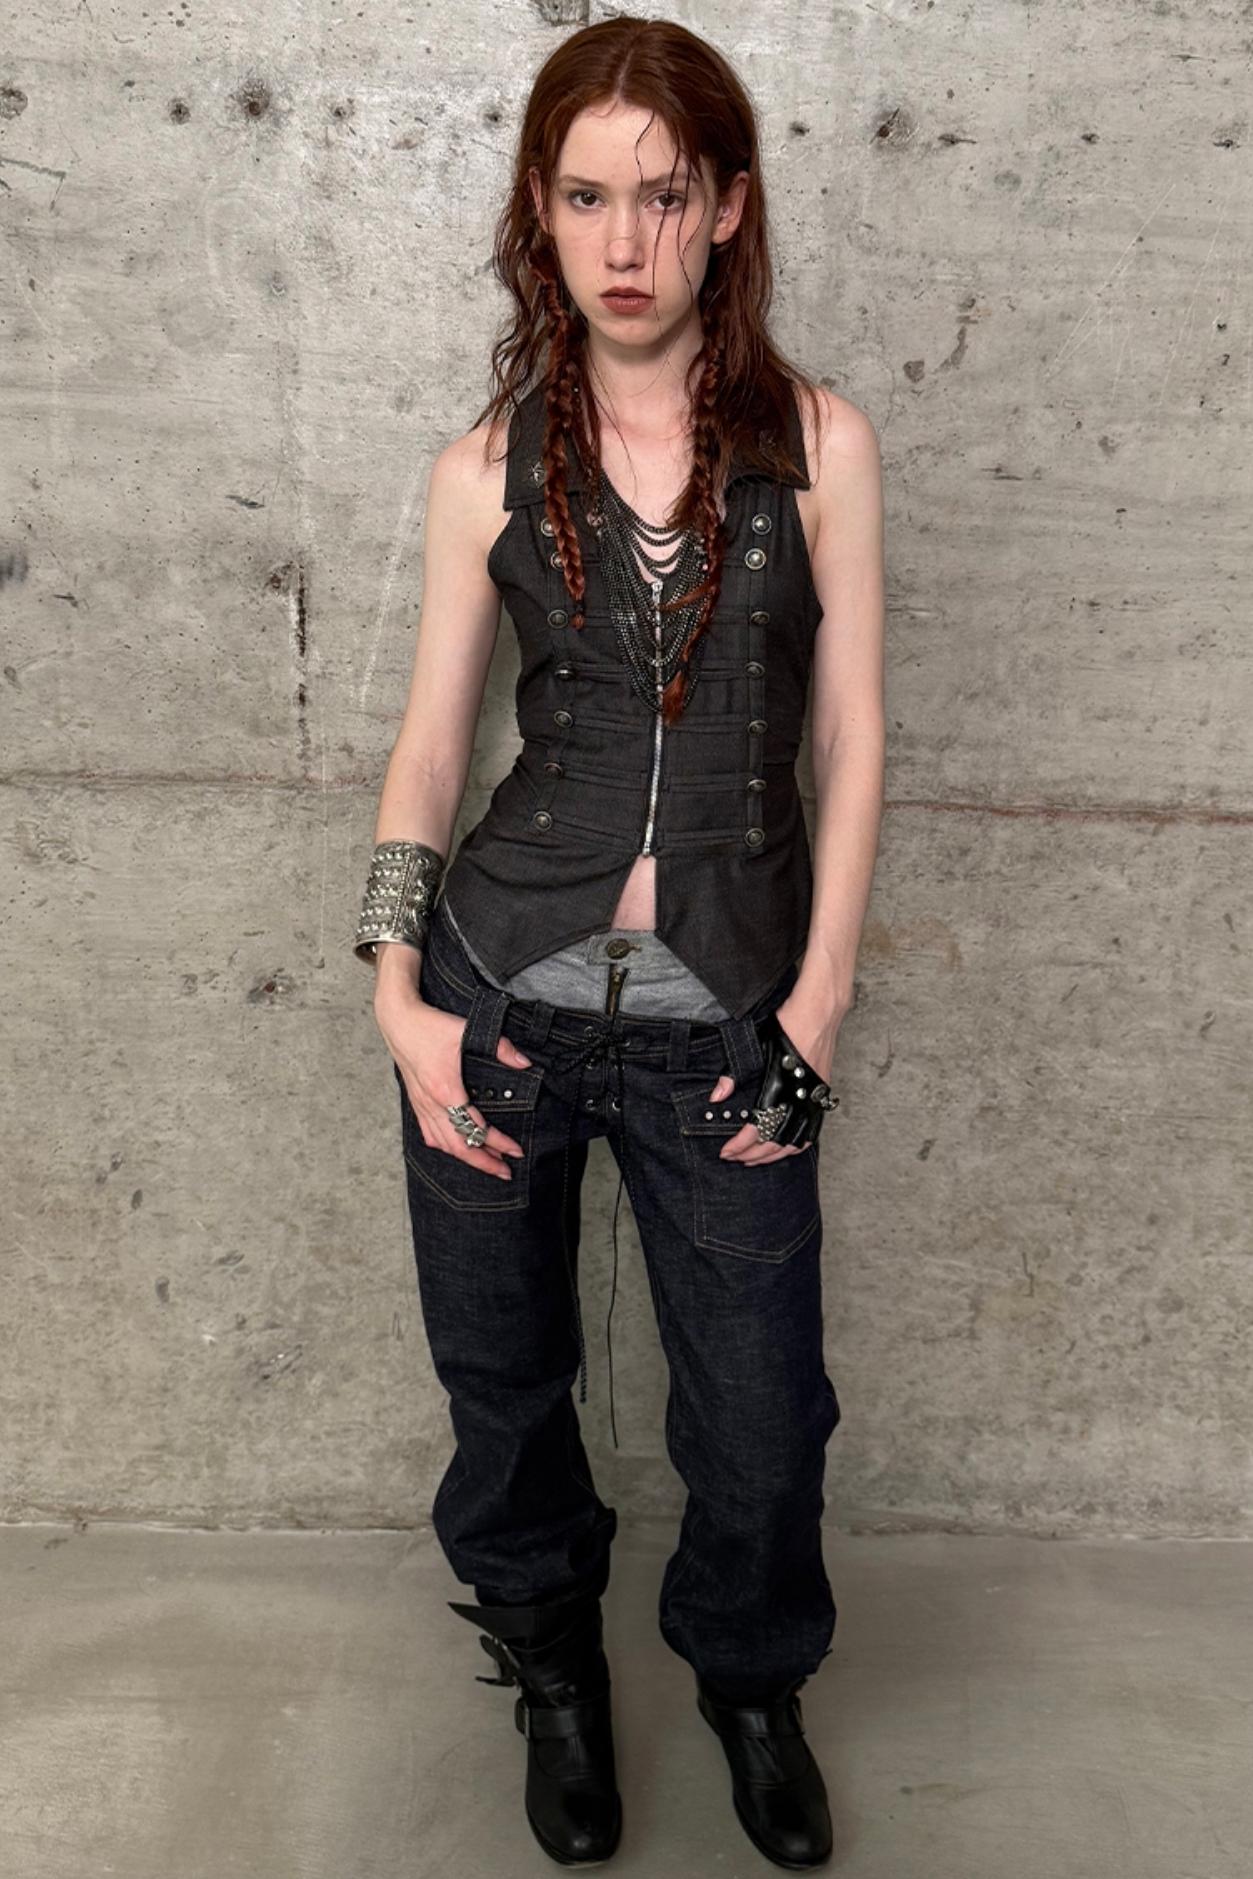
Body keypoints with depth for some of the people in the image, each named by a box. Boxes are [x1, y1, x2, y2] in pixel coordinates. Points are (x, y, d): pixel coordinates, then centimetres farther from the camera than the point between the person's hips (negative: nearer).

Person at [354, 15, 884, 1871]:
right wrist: (399, 990, -4)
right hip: (504, 985, 1)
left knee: (760, 1418, 7)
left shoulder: (819, 443, 1)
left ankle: (750, 1676, 42)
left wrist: (817, 1003, -5)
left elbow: (852, 737, 1)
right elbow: (431, 742, 5)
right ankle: (553, 1662, 47)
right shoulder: (486, 470, 3)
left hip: (725, 1012, -1)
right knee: (504, 1379, 15)